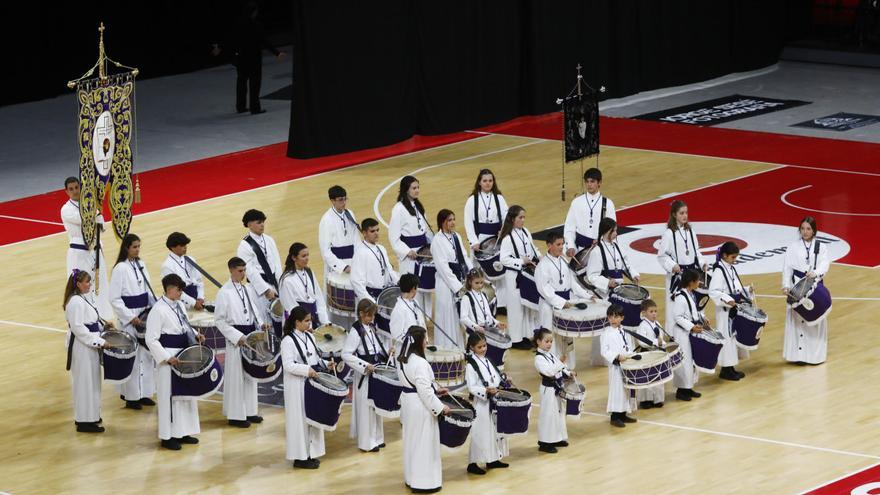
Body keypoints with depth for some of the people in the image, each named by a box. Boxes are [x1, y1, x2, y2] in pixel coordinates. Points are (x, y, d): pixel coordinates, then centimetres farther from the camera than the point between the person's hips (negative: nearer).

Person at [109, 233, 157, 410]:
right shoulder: (120, 269, -13)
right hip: (129, 319, -7)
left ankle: (144, 393, 20)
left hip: (145, 315, 7)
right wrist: (131, 318, -17)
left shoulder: (140, 265, 8)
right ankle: (131, 397, 5)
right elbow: (114, 299, -15)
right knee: (132, 357, -4)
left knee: (146, 354, 10)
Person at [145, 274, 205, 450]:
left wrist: (196, 336, 3)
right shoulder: (158, 310, -17)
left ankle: (183, 432, 26)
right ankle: (168, 437, 6)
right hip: (168, 359, -8)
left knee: (187, 394, 14)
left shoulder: (179, 306, 8)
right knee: (169, 397, -2)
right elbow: (151, 339, -18)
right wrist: (167, 358, -23)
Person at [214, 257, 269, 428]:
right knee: (236, 377, -2)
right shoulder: (224, 293, -11)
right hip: (236, 339, -7)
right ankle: (236, 415, 5)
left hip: (251, 335, 7)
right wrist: (237, 337, -17)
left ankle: (249, 411, 23)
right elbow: (219, 320, -11)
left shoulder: (249, 289, 7)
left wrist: (261, 323, -1)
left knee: (251, 374, 12)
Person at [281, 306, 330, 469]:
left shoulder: (309, 337, 10)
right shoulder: (288, 341, -14)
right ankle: (300, 457, 4)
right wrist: (307, 370, -27)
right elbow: (288, 365, -20)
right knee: (300, 419, -3)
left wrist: (326, 364, 1)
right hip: (297, 385, -8)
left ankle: (310, 453, 22)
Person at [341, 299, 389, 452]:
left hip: (376, 371, 8)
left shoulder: (371, 328, 7)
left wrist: (386, 354, 2)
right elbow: (346, 354, -20)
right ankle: (367, 442, 8)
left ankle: (376, 438, 27)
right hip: (364, 375, -8)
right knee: (366, 407, 0)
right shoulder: (355, 331, -17)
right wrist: (365, 365, -23)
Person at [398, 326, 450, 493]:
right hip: (420, 407, -9)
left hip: (408, 403, 9)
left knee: (412, 442, 19)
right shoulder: (420, 363, -25)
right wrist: (440, 407, -16)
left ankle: (411, 478, 29)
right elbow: (424, 391, -24)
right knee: (424, 444, 0)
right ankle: (423, 482, 5)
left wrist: (435, 390, 16)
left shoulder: (404, 360, 5)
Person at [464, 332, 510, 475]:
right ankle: (472, 463, -1)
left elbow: (496, 378, 19)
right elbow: (471, 387, -18)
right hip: (481, 403, -8)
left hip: (494, 402, 8)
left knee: (495, 430, 15)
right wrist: (486, 391, -28)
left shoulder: (487, 361, 11)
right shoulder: (471, 365, -13)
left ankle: (492, 459, 27)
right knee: (479, 433, -6)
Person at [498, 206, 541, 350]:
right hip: (515, 275, -7)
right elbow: (504, 259, -20)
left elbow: (532, 249, 16)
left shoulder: (526, 232, 4)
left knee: (528, 305, 14)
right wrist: (521, 262, -21)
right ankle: (516, 339, 11)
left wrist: (539, 257, -2)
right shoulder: (508, 238, -17)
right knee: (516, 307, 1)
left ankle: (525, 335, 26)